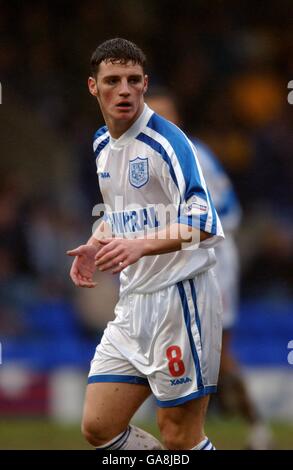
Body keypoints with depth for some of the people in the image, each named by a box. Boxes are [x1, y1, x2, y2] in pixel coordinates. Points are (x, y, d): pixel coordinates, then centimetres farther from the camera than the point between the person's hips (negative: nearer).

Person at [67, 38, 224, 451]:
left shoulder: (166, 142, -14)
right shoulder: (102, 144, 11)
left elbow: (203, 224, -22)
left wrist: (141, 246, -35)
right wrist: (94, 246, 8)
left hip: (180, 298, -8)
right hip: (133, 304, 8)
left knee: (179, 436, -4)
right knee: (98, 427, 5)